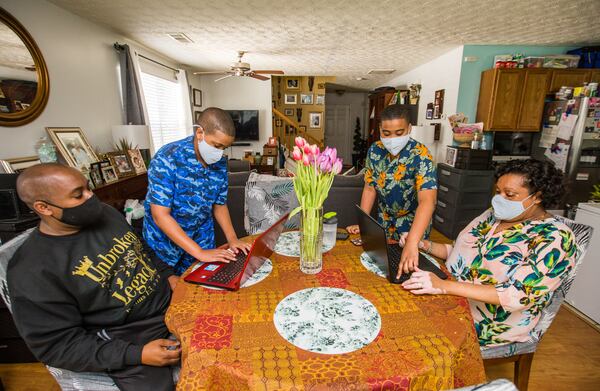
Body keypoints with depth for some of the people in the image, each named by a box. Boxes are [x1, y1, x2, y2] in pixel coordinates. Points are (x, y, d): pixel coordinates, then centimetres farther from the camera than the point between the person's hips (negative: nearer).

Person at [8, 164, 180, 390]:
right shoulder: (32, 270, -16)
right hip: (127, 338, -5)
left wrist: (168, 275, 0)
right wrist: (135, 355, -22)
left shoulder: (105, 213, 1)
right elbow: (57, 345, -14)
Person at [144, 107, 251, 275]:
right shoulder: (168, 158, -24)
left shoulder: (220, 163, -8)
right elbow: (160, 215, -26)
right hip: (165, 243, -4)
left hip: (202, 240, 4)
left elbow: (220, 205, 3)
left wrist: (232, 238, -10)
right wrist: (199, 252, -29)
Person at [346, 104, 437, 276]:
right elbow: (370, 189, -4)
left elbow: (427, 201, -41)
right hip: (385, 220, 4)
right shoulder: (375, 151, -12)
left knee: (408, 270, 10)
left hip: (413, 223, -3)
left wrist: (411, 244, -54)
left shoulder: (420, 155, -29)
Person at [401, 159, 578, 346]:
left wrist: (445, 286, -35)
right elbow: (460, 252, 12)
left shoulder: (556, 238, -15)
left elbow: (518, 295, -26)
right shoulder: (494, 215, 5)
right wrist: (424, 245, -7)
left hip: (487, 324, -6)